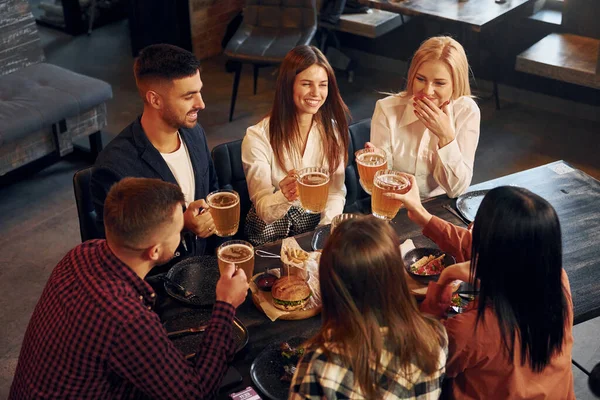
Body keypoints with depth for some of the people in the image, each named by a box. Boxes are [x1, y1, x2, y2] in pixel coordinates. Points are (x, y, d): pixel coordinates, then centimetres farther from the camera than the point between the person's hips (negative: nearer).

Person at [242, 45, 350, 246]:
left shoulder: (332, 130, 0)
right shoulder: (258, 137, -13)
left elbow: (336, 192, 0)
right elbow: (263, 210, -13)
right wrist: (283, 197, -35)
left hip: (317, 227, 4)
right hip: (271, 234, -3)